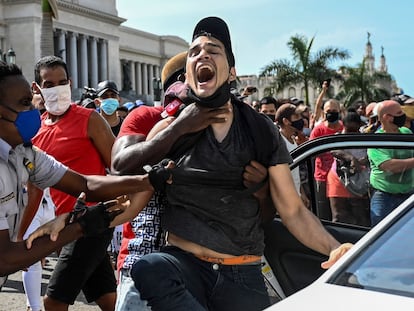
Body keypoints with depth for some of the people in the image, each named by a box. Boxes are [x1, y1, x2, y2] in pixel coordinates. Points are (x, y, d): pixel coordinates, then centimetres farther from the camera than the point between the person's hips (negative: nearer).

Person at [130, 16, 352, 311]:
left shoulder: (262, 131, 2)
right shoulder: (170, 130, 1)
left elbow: (293, 210, 2)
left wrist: (334, 248, -16)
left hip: (243, 274, 1)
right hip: (183, 263, 0)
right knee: (148, 268, -32)